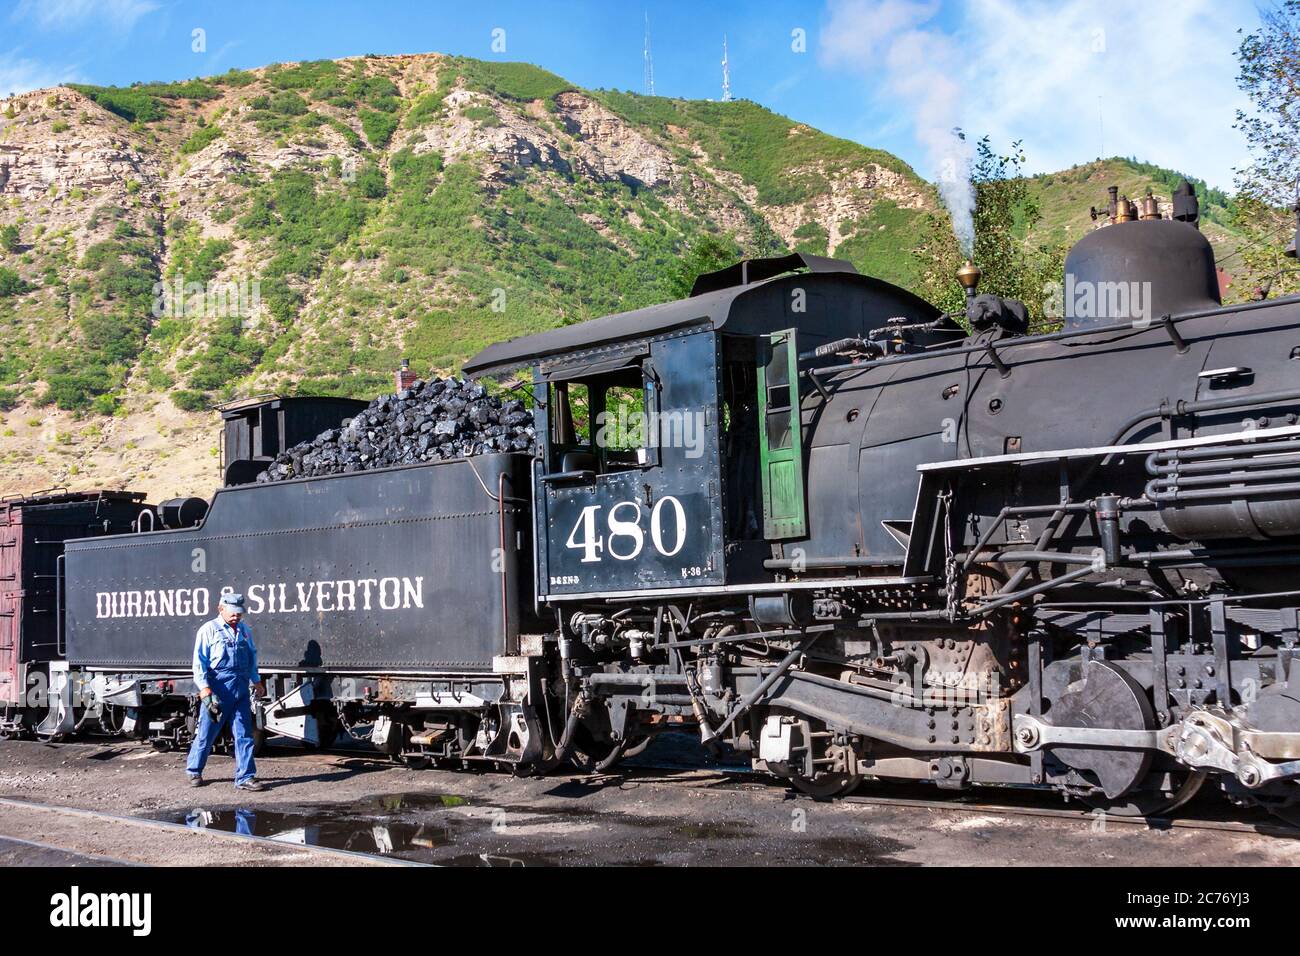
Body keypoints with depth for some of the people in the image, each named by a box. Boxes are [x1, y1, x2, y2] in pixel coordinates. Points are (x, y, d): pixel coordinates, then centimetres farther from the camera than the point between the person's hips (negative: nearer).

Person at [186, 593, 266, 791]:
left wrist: (257, 682, 30)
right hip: (217, 690, -5)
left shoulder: (245, 631, 15)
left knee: (244, 735, 1)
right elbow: (199, 663, -7)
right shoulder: (209, 630, -3)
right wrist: (205, 691, -15)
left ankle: (245, 778, 3)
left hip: (240, 690, 5)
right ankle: (194, 772, 24)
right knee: (206, 734, 6)